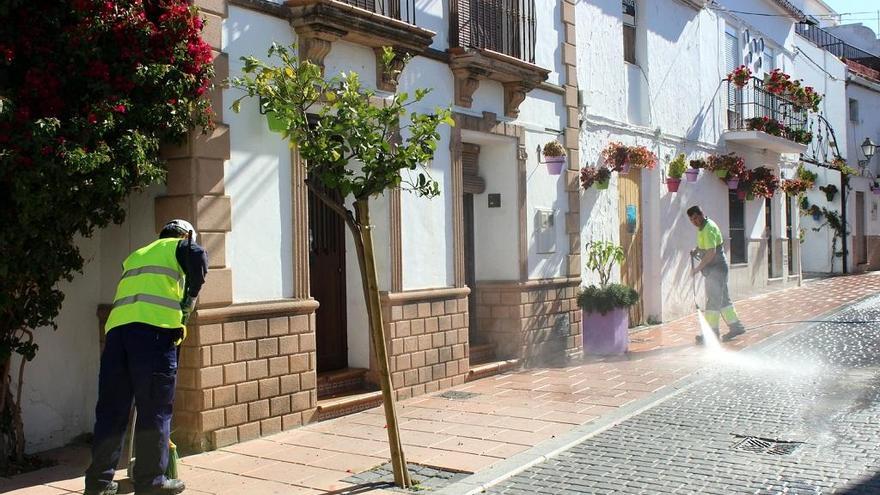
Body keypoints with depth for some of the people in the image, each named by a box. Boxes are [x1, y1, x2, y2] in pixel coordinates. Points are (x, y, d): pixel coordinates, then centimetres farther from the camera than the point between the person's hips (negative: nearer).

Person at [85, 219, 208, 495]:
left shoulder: (135, 256, 36)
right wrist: (188, 305, -3)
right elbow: (198, 257, -7)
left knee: (111, 408, 11)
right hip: (153, 328, -6)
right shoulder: (178, 245, 17)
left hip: (116, 327, 6)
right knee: (155, 409, 0)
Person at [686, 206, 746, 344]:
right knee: (723, 298, 13)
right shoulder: (702, 227, 12)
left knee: (713, 299, -8)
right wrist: (696, 251, 12)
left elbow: (711, 252, -25)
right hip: (715, 268, 10)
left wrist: (697, 268, -23)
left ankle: (712, 332, -6)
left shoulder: (708, 229, -19)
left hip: (716, 268, -10)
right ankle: (735, 326, 19)